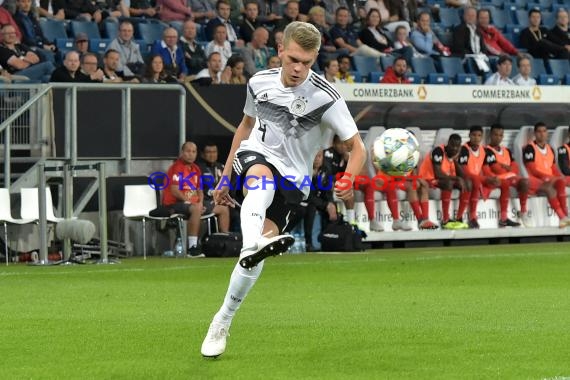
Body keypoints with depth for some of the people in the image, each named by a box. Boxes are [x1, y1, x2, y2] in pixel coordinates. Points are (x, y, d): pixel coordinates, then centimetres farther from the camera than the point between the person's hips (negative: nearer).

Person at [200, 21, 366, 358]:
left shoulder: (326, 98, -13)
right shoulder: (260, 83, 0)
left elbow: (357, 147, -11)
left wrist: (349, 180, -33)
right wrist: (226, 177, 22)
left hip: (293, 180, -1)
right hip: (255, 158, 1)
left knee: (257, 254, -17)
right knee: (261, 175, -38)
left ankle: (222, 323, 3)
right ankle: (253, 244, -67)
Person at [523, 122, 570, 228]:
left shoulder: (550, 149, 20)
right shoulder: (530, 149, -3)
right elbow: (533, 170, -11)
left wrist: (559, 177, -4)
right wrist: (548, 177, -19)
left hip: (550, 180, 5)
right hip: (535, 180, -5)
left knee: (561, 182, -28)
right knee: (549, 188, -35)